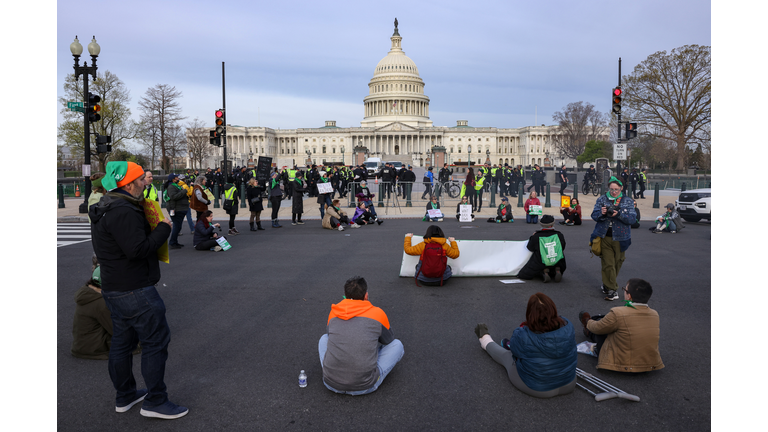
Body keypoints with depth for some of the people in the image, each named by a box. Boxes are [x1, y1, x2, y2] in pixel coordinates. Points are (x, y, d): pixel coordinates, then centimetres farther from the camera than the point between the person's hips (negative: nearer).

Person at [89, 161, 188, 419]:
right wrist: (164, 228, -15)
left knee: (122, 342, 18)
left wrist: (153, 226, 5)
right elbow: (138, 249, -27)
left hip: (113, 288, 11)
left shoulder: (106, 209, 13)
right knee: (156, 341, -1)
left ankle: (125, 397, 32)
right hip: (134, 291, -11)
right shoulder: (124, 212, -22)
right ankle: (154, 402, 7)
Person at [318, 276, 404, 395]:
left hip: (331, 384, 3)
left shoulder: (333, 313, 7)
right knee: (397, 344, 15)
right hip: (364, 387, -3)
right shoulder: (377, 313, -2)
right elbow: (388, 340, 19)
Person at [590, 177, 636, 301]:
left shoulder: (628, 201, 5)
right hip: (604, 237, -1)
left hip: (620, 238, 1)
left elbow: (632, 219, -6)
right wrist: (601, 213, -23)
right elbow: (594, 216, 0)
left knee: (617, 263, 10)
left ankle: (607, 284, 30)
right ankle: (611, 290, 1)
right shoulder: (602, 199, 6)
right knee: (608, 264, -5)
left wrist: (618, 214, -23)